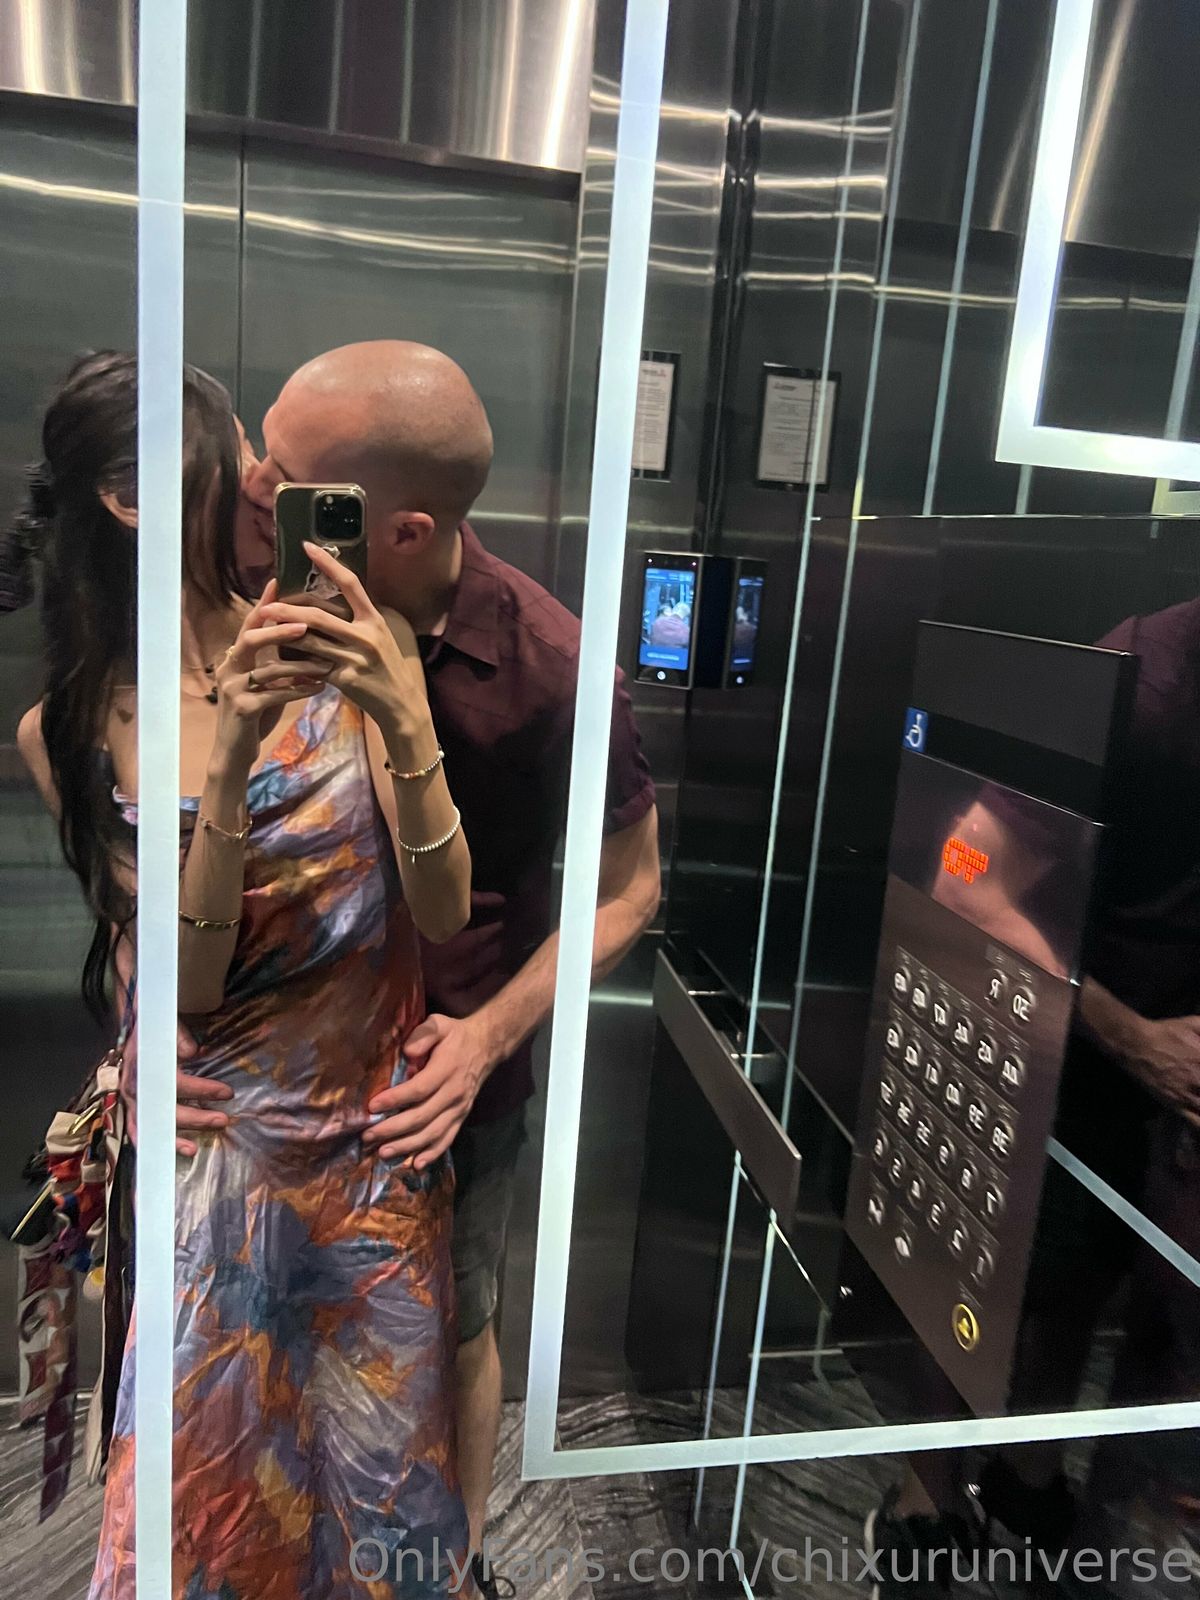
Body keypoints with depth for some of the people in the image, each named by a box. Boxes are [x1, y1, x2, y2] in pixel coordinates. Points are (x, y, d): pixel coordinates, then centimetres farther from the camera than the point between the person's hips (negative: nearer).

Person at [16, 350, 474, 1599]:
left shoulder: (347, 651, -10)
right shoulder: (67, 732, -6)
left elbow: (445, 916, -14)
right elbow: (188, 982, -14)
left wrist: (402, 723, -29)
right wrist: (231, 754, -26)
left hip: (380, 1133, 1)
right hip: (217, 1147, 0)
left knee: (386, 1483, 18)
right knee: (210, 1475, 15)